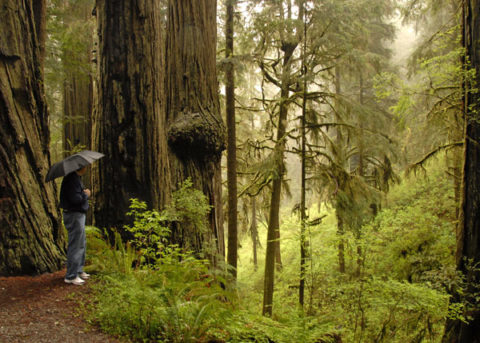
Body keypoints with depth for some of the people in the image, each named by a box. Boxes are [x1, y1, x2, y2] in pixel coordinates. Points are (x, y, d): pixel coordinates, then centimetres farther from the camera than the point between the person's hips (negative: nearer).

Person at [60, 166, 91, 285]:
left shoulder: (76, 178, 15)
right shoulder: (72, 179, -19)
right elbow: (75, 198, -27)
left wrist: (84, 193, 1)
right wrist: (86, 194, -11)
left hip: (79, 214, 11)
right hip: (74, 215, -11)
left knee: (82, 243, 20)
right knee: (76, 245, -6)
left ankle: (78, 270, 32)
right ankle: (71, 276, 1)